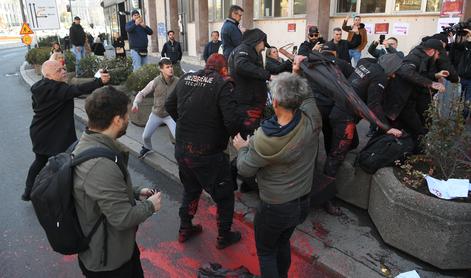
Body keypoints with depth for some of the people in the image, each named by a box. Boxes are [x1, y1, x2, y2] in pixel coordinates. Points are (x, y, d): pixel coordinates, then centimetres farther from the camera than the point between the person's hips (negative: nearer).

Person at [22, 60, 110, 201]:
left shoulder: (40, 88, 6)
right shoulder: (56, 89, -23)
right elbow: (78, 90, -39)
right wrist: (99, 82, -49)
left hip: (39, 134, 10)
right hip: (54, 136, -10)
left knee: (40, 160, 25)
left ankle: (28, 192, 37)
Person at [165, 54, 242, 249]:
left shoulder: (186, 78, 3)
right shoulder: (223, 84, -16)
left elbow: (169, 105, 13)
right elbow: (232, 121, -24)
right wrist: (237, 137, -4)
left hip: (181, 150, 6)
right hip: (208, 154, -6)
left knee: (190, 189, 29)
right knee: (224, 195, 17)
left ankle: (185, 229, 44)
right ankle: (224, 236, 33)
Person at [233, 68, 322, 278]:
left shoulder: (265, 138, -32)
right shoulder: (311, 121, -18)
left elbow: (245, 169, -15)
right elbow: (307, 96, 5)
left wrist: (242, 148, 3)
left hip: (275, 208, -6)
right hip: (303, 203, 6)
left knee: (266, 251, 20)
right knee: (283, 242, 30)